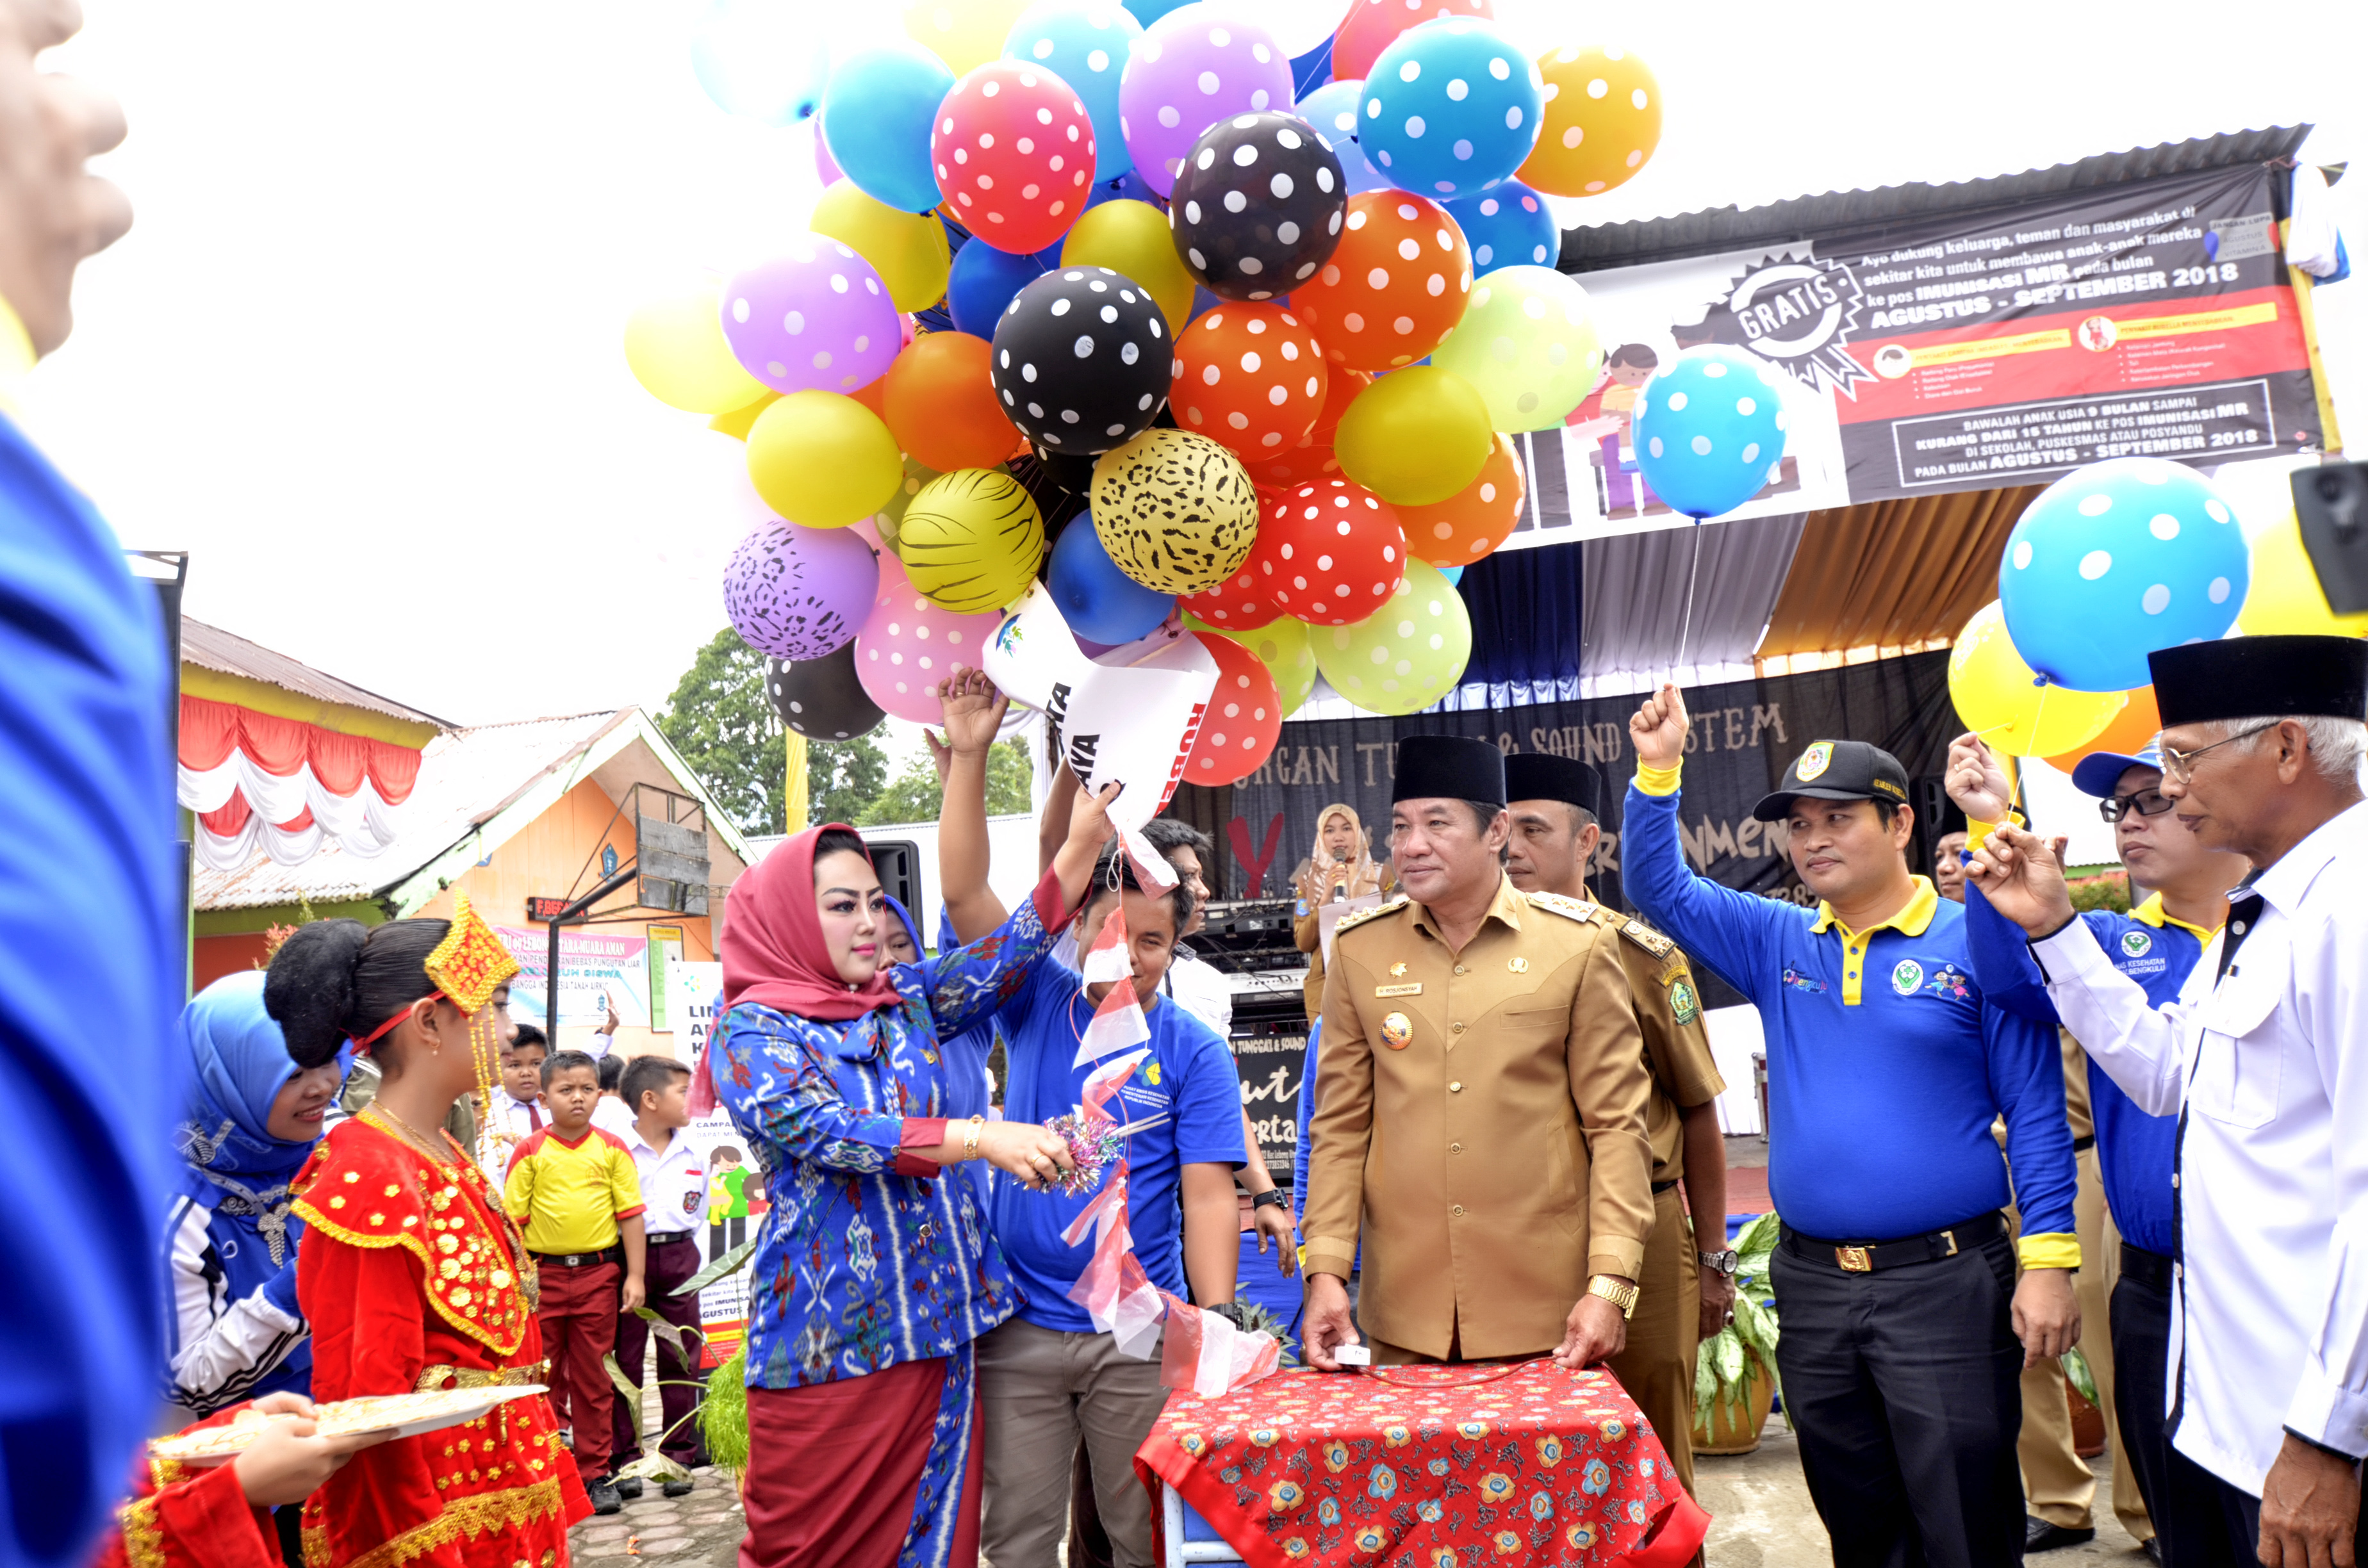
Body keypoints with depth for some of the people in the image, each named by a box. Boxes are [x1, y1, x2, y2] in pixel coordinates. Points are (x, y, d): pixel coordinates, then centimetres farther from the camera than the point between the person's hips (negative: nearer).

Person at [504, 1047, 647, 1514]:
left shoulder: (612, 1150, 1)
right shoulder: (530, 1152, -1)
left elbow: (631, 1214, 2)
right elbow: (514, 1217, 0)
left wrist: (635, 1276, -3)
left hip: (598, 1273, 0)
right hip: (543, 1273, 0)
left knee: (594, 1379, 8)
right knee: (543, 1377, 9)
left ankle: (595, 1473, 17)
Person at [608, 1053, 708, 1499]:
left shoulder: (691, 1155, 8)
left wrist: (680, 1249, 11)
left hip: (679, 1256, 4)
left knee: (681, 1359, 6)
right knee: (625, 1360, 4)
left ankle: (678, 1455, 15)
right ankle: (625, 1458, 15)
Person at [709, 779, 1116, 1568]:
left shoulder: (906, 999, 10)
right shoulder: (752, 1031, -5)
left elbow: (999, 958, -5)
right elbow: (831, 1134, -19)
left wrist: (1081, 844, -17)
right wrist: (981, 1137, -29)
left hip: (937, 1322, 5)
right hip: (828, 1332, -5)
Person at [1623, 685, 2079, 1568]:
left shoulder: (1976, 946, -5)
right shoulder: (1778, 945, 7)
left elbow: (2036, 1114, -5)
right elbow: (1659, 890, 7)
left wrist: (2048, 1262, -11)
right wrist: (1658, 772, -6)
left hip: (1946, 1280, -4)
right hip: (1812, 1284, 4)